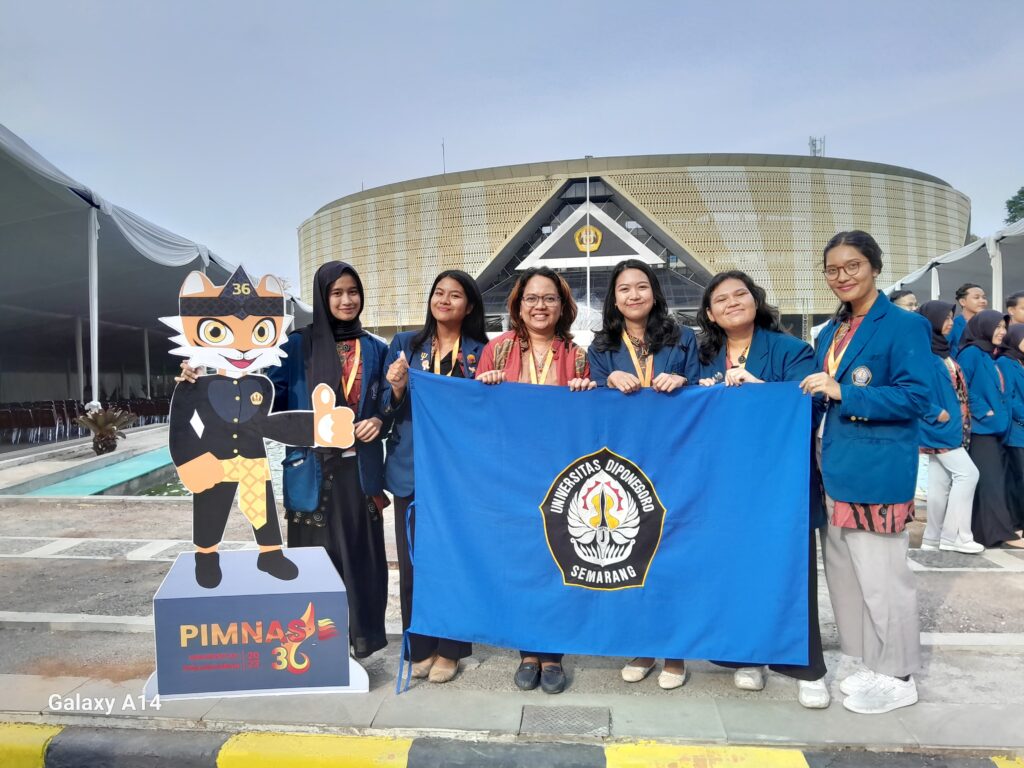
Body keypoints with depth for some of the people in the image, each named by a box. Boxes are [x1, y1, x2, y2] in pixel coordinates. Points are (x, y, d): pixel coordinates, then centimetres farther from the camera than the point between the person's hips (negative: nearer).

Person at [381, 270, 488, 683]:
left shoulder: (481, 352, 3)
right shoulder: (405, 344, 7)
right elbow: (389, 408, 5)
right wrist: (398, 387, -15)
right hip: (412, 468, 2)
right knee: (413, 559, 6)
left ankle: (449, 648, 21)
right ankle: (419, 646, 22)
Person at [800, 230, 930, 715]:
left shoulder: (904, 326, -7)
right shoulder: (831, 332, 15)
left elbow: (915, 398, -15)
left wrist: (844, 393, -21)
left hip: (877, 473, -8)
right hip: (835, 470, 8)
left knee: (881, 576, 1)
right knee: (845, 574, 16)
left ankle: (898, 678, 20)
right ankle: (871, 664, 32)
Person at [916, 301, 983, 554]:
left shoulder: (943, 350, 15)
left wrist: (959, 415, 10)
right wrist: (937, 413, -19)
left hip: (949, 426, 9)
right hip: (939, 426, -9)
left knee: (941, 482, 9)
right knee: (967, 473, -10)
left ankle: (933, 537, 14)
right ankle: (954, 535, -4)